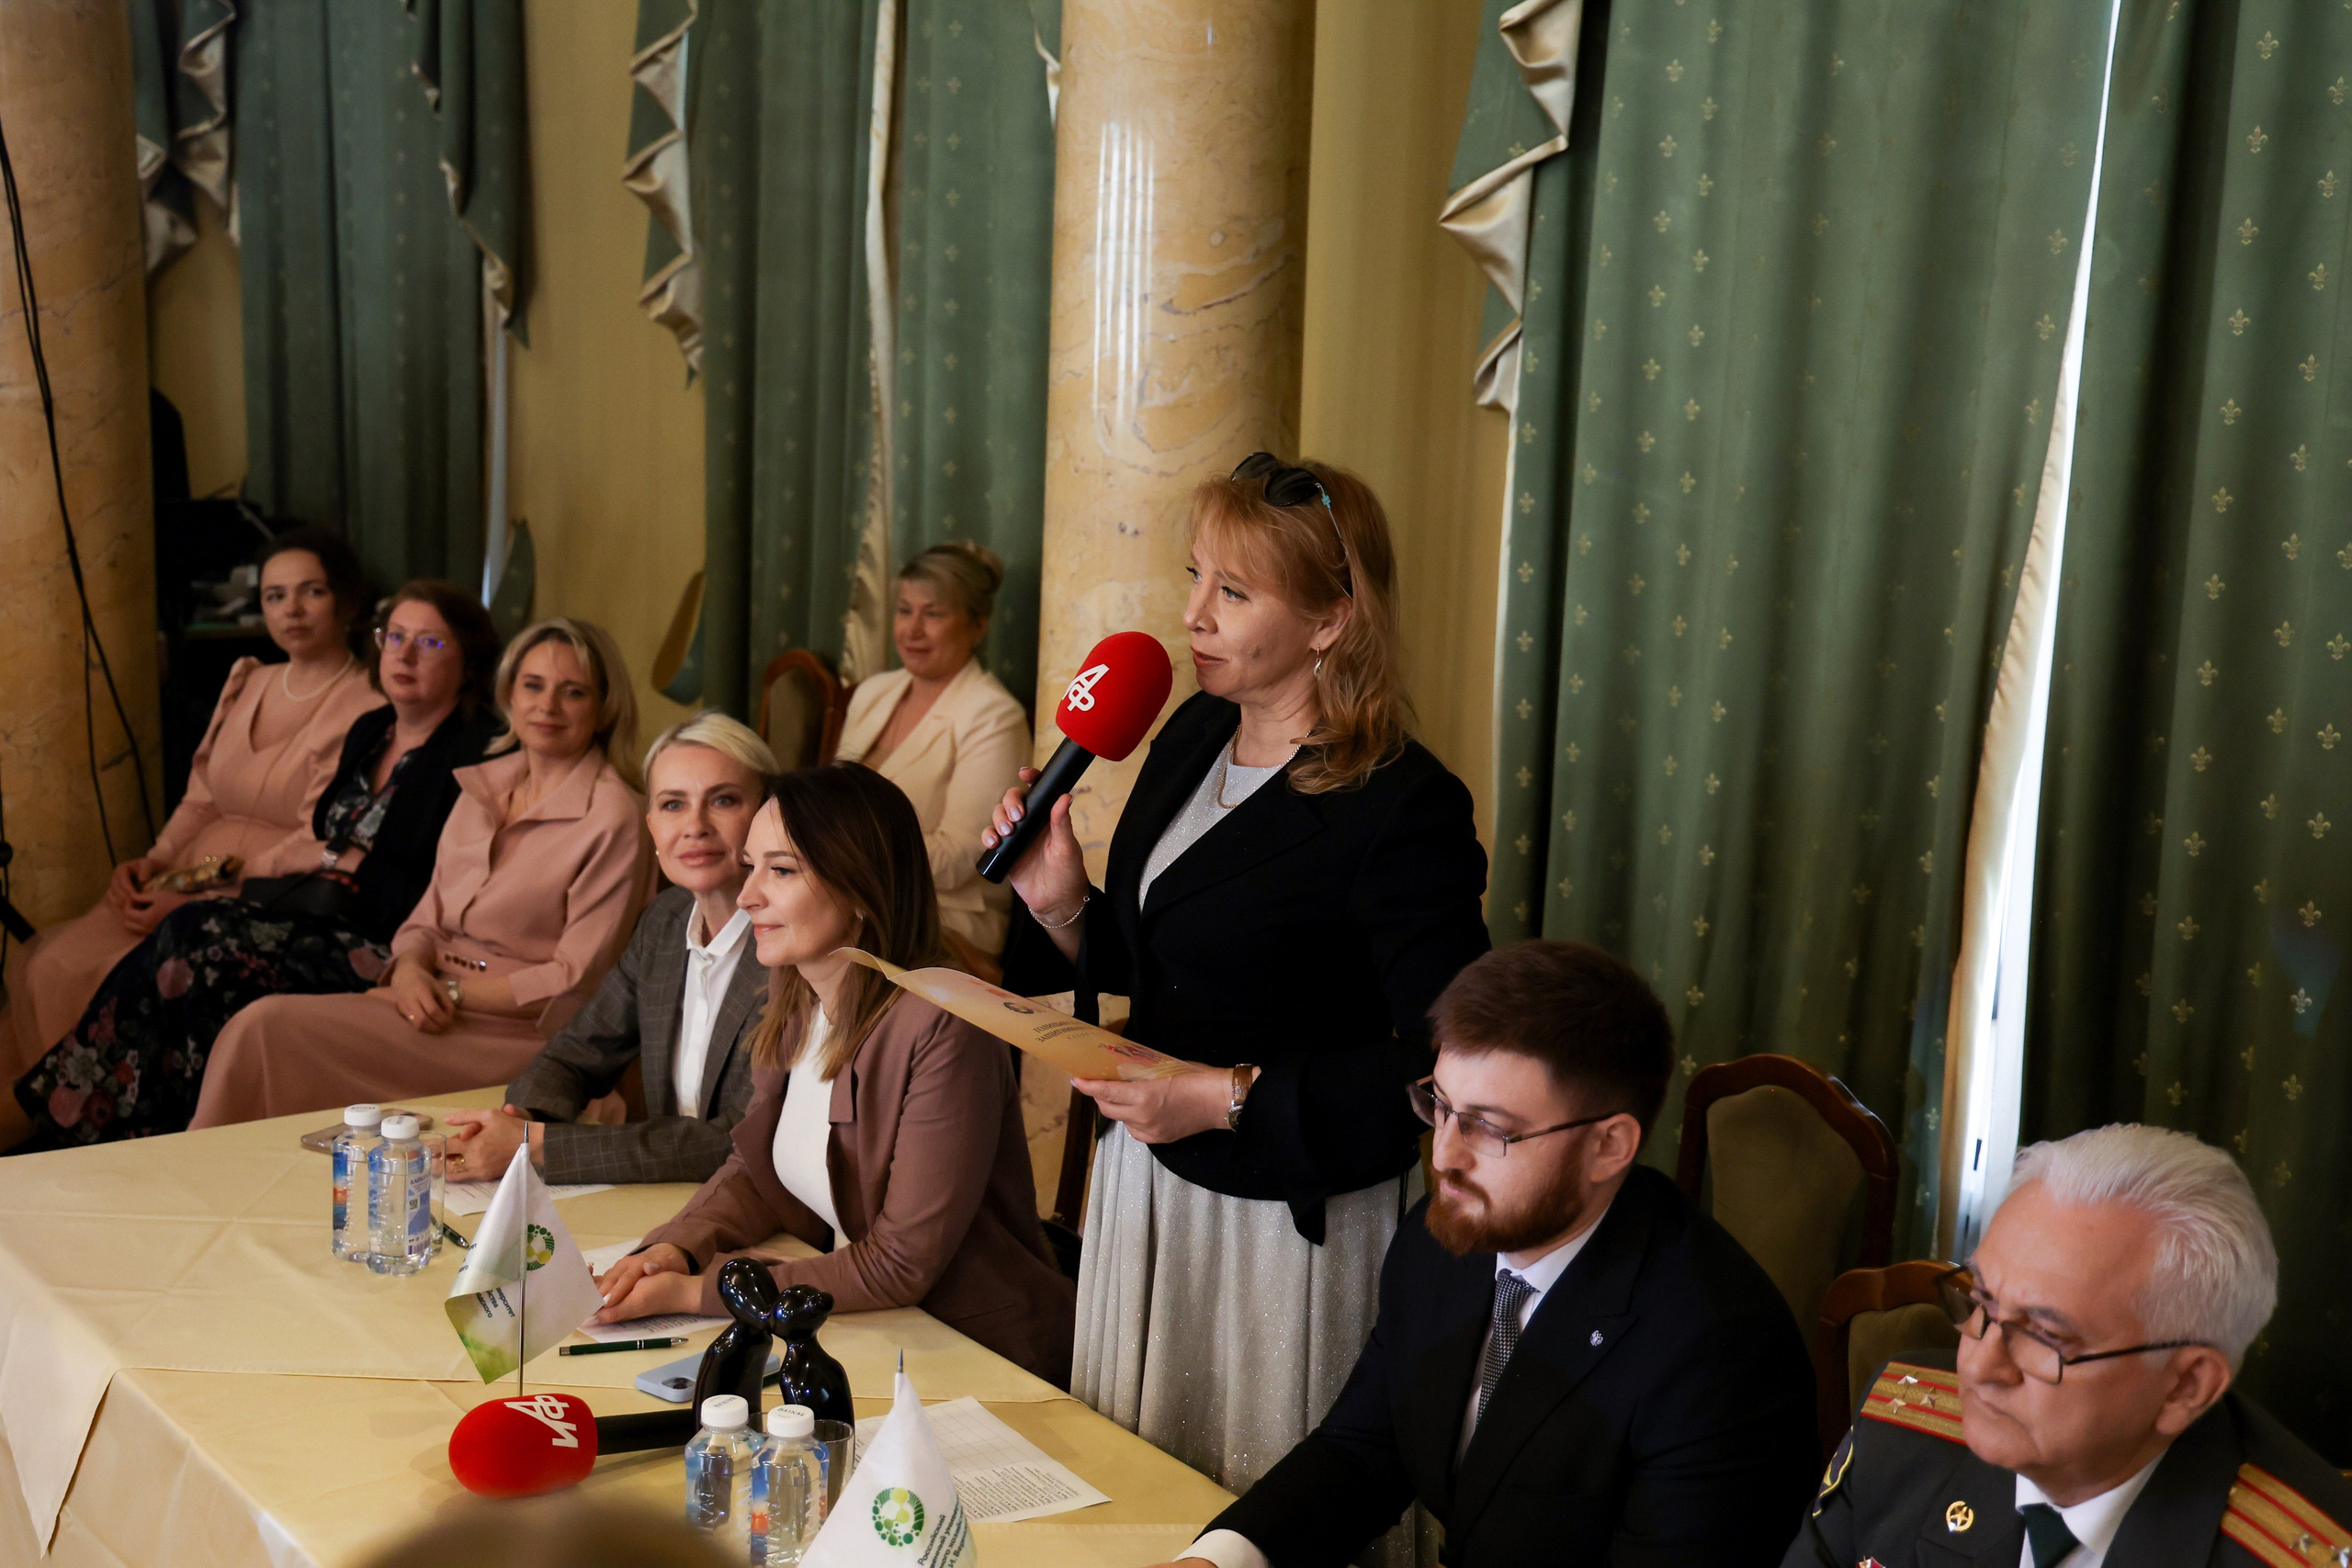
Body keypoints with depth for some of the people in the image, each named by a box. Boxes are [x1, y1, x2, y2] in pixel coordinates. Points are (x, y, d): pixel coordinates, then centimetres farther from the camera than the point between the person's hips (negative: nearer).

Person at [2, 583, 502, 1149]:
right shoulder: (370, 731, 18)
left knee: (197, 937, -23)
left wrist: (336, 861, -5)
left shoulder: (476, 755, -9)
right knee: (189, 932, -20)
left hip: (386, 946, -8)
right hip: (331, 917, 8)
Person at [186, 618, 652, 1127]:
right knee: (262, 1025, -19)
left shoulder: (612, 820, -9)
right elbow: (428, 919, 15)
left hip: (520, 1031, -6)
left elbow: (574, 986, -11)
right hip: (439, 1004, 6)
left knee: (271, 1027, -21)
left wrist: (452, 992, -13)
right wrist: (410, 971, -8)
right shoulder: (482, 787, 14)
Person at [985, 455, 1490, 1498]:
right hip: (1145, 1175, 8)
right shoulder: (1193, 734, 4)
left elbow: (1443, 1061, -23)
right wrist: (1060, 908, -5)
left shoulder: (1401, 808, -21)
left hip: (1288, 1218, -7)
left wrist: (1235, 1098, -24)